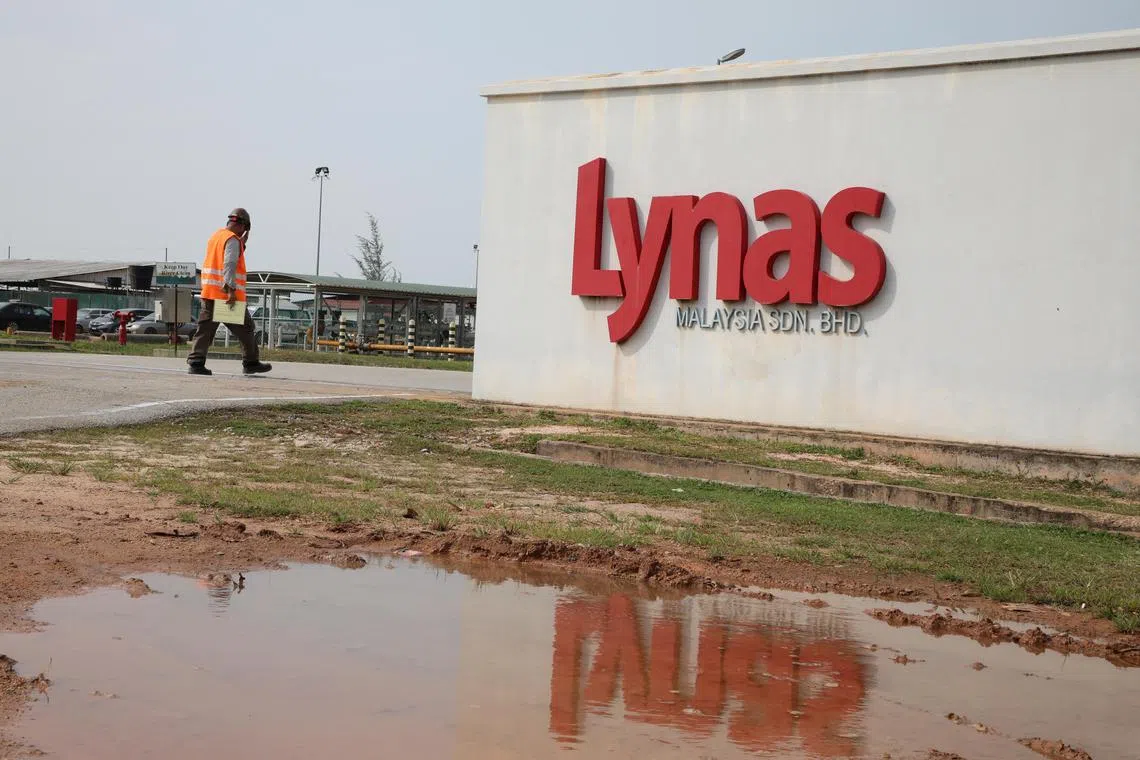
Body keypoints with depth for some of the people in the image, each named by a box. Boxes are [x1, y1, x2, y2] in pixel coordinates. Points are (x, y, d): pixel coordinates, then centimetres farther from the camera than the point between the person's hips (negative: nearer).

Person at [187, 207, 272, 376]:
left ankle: (196, 362, -4)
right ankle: (251, 363, 12)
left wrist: (242, 244, 21)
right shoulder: (232, 240, -10)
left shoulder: (215, 236, 17)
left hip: (209, 293, 8)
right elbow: (230, 264, -20)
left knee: (205, 329, 4)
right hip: (228, 295, -8)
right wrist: (232, 290, -26)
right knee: (245, 328, 5)